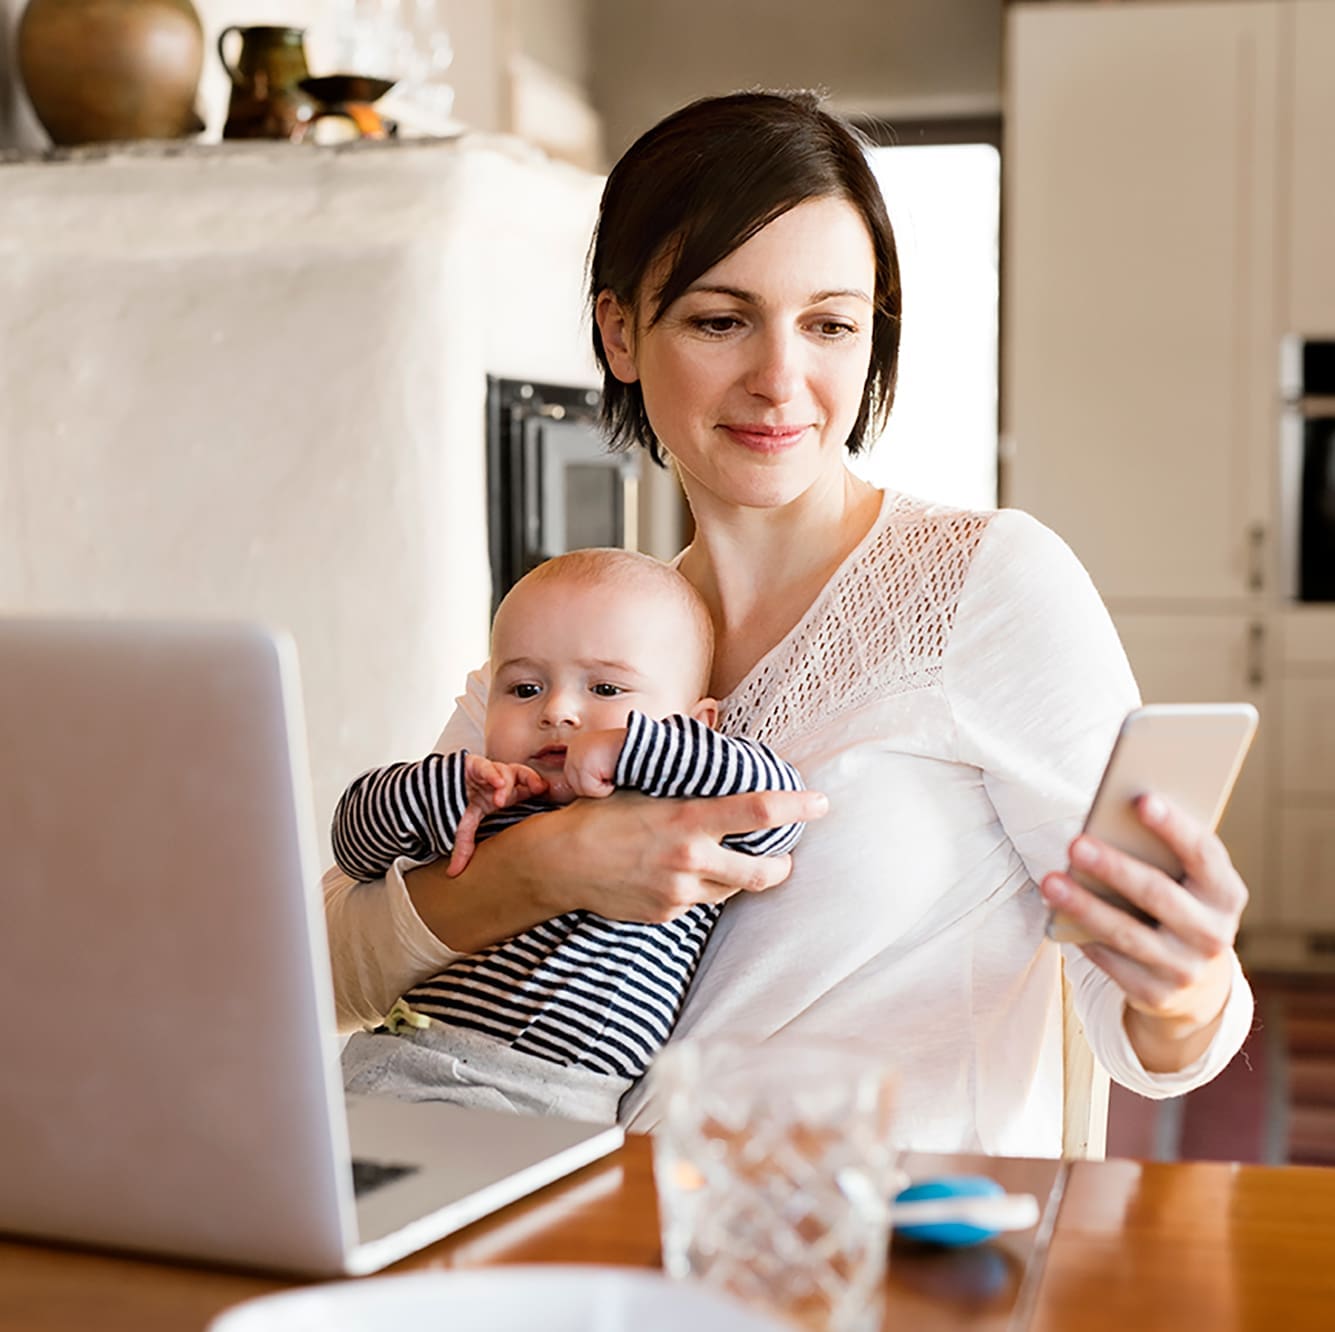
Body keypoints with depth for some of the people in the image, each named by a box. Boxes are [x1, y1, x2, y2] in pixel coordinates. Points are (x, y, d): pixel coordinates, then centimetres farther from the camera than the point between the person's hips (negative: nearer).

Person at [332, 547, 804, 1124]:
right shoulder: (477, 809, 21)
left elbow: (776, 796, -10)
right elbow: (357, 844, 21)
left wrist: (629, 745, -13)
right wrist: (447, 786, 0)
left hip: (544, 1102, -4)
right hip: (393, 1059, 4)